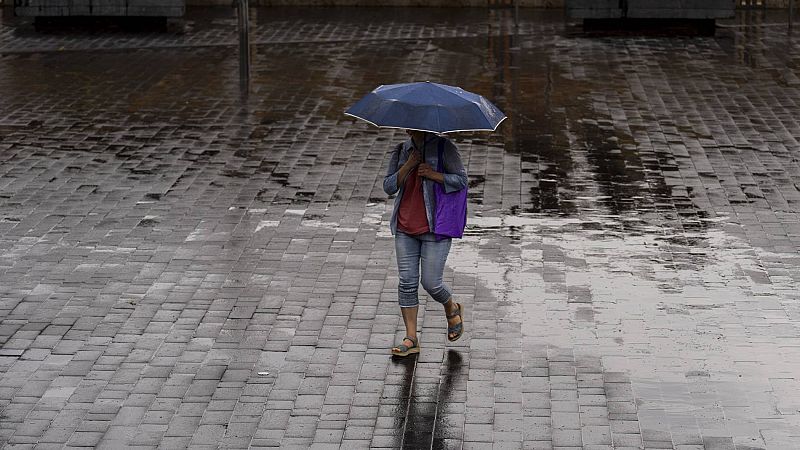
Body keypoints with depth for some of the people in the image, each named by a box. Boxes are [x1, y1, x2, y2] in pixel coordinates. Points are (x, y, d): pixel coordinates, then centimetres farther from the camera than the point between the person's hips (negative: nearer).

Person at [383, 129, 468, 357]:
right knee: (407, 283, 1)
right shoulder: (401, 151, 10)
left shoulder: (444, 147, -4)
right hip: (405, 229, 5)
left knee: (431, 283, -4)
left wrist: (434, 175, -19)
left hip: (435, 227, -4)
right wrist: (408, 166, -12)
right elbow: (388, 187, 3)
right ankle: (411, 339, 7)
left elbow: (462, 180, -5)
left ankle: (452, 310, 30)